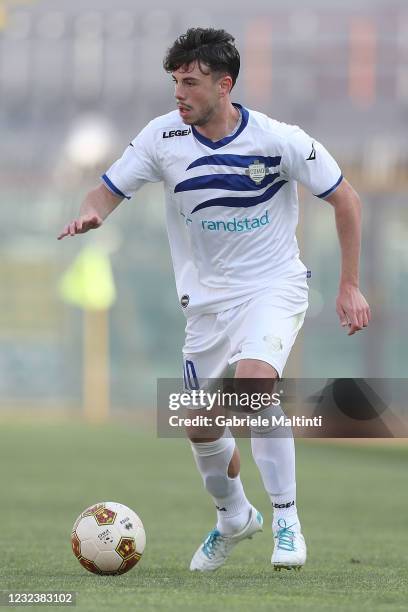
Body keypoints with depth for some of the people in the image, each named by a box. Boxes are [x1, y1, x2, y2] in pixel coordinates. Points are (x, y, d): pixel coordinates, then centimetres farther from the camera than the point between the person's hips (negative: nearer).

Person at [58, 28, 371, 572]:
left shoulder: (280, 140, -17)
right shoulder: (163, 137, -10)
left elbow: (345, 198, -6)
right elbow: (109, 190, -2)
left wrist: (349, 286, -6)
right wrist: (91, 213, -28)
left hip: (274, 286, -4)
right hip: (208, 296, 4)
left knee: (254, 381, -32)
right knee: (201, 427, 6)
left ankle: (287, 519, -18)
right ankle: (233, 517, 38)